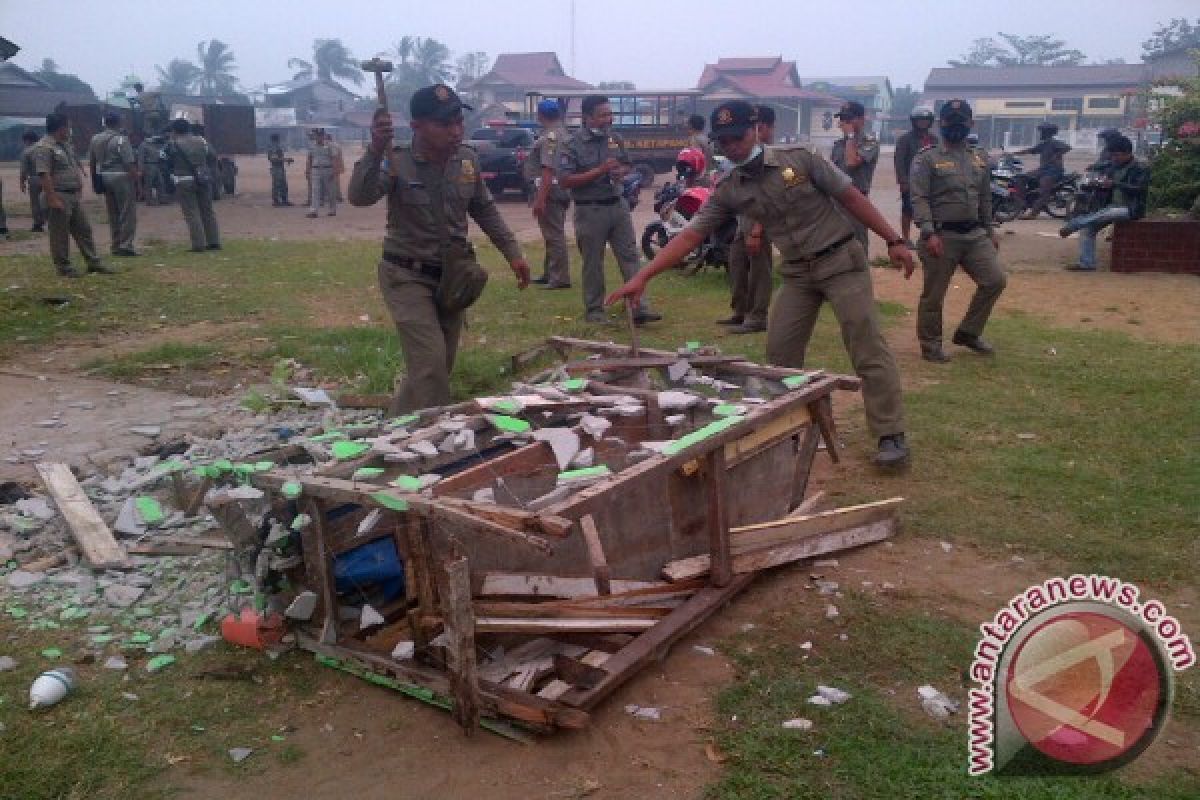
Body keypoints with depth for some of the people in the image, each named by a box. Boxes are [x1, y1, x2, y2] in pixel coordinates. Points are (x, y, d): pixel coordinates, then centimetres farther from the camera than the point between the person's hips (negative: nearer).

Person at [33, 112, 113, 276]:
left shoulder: (66, 145, 15)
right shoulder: (44, 148, -14)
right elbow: (44, 175, -21)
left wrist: (80, 186, 18)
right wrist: (53, 199, -25)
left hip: (74, 195, 9)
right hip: (58, 196, -9)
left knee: (84, 230, 11)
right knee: (60, 234, 1)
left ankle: (93, 263, 16)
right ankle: (64, 267, 8)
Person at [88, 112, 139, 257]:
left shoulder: (95, 139, 10)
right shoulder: (121, 140, -11)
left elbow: (91, 163, 14)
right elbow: (130, 163, -16)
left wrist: (94, 180, 22)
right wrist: (136, 180, -12)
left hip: (104, 177, 7)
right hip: (121, 177, -7)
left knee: (113, 214, 13)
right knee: (127, 213, -3)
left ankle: (116, 246, 16)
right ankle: (125, 245, -8)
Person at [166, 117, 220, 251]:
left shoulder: (173, 144, -5)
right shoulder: (201, 141, 8)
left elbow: (169, 164, 1)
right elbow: (212, 159, 8)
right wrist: (212, 176, 12)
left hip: (185, 182, -4)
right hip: (203, 180, 4)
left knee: (191, 214, -2)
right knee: (207, 211, 12)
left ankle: (198, 244, -6)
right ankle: (214, 242, 12)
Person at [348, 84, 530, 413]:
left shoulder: (468, 160, -2)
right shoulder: (397, 162, -17)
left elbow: (485, 211, 11)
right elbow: (359, 197, -33)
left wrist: (513, 252, 7)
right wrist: (375, 151, -47)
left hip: (454, 275, 6)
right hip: (408, 276, -5)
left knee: (440, 365, 14)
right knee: (430, 364, -14)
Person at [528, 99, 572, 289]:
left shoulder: (551, 136, -16)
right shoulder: (563, 133, 16)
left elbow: (549, 169, -24)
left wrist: (540, 199, -25)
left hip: (550, 190, -11)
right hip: (561, 189, 11)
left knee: (554, 235, -8)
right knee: (553, 235, 17)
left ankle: (560, 278, -5)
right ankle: (549, 274, 27)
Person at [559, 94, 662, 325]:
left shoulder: (615, 139, 8)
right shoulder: (573, 145, -9)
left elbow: (626, 165, 23)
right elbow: (565, 180, -16)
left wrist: (620, 172, -3)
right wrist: (600, 171, -20)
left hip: (618, 205, 5)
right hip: (590, 210, -5)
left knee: (630, 257, 1)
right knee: (593, 263, 4)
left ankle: (638, 308, 2)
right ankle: (594, 310, 16)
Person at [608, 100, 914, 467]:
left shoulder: (799, 158, -12)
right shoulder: (728, 192, -2)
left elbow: (851, 198, -7)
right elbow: (690, 235, -6)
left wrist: (893, 241, -8)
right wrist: (642, 277, -17)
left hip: (841, 259, -4)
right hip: (797, 272, 5)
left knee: (868, 350, -7)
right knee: (780, 352, 5)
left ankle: (891, 436, -1)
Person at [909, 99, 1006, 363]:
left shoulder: (979, 159, 15)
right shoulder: (926, 158, -5)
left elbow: (985, 200, 21)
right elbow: (919, 199, -13)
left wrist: (991, 232, 19)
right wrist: (929, 233, -23)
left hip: (975, 235, 6)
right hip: (941, 236, -6)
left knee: (995, 280, 1)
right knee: (934, 293, 1)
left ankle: (968, 333, 16)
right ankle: (930, 344, 15)